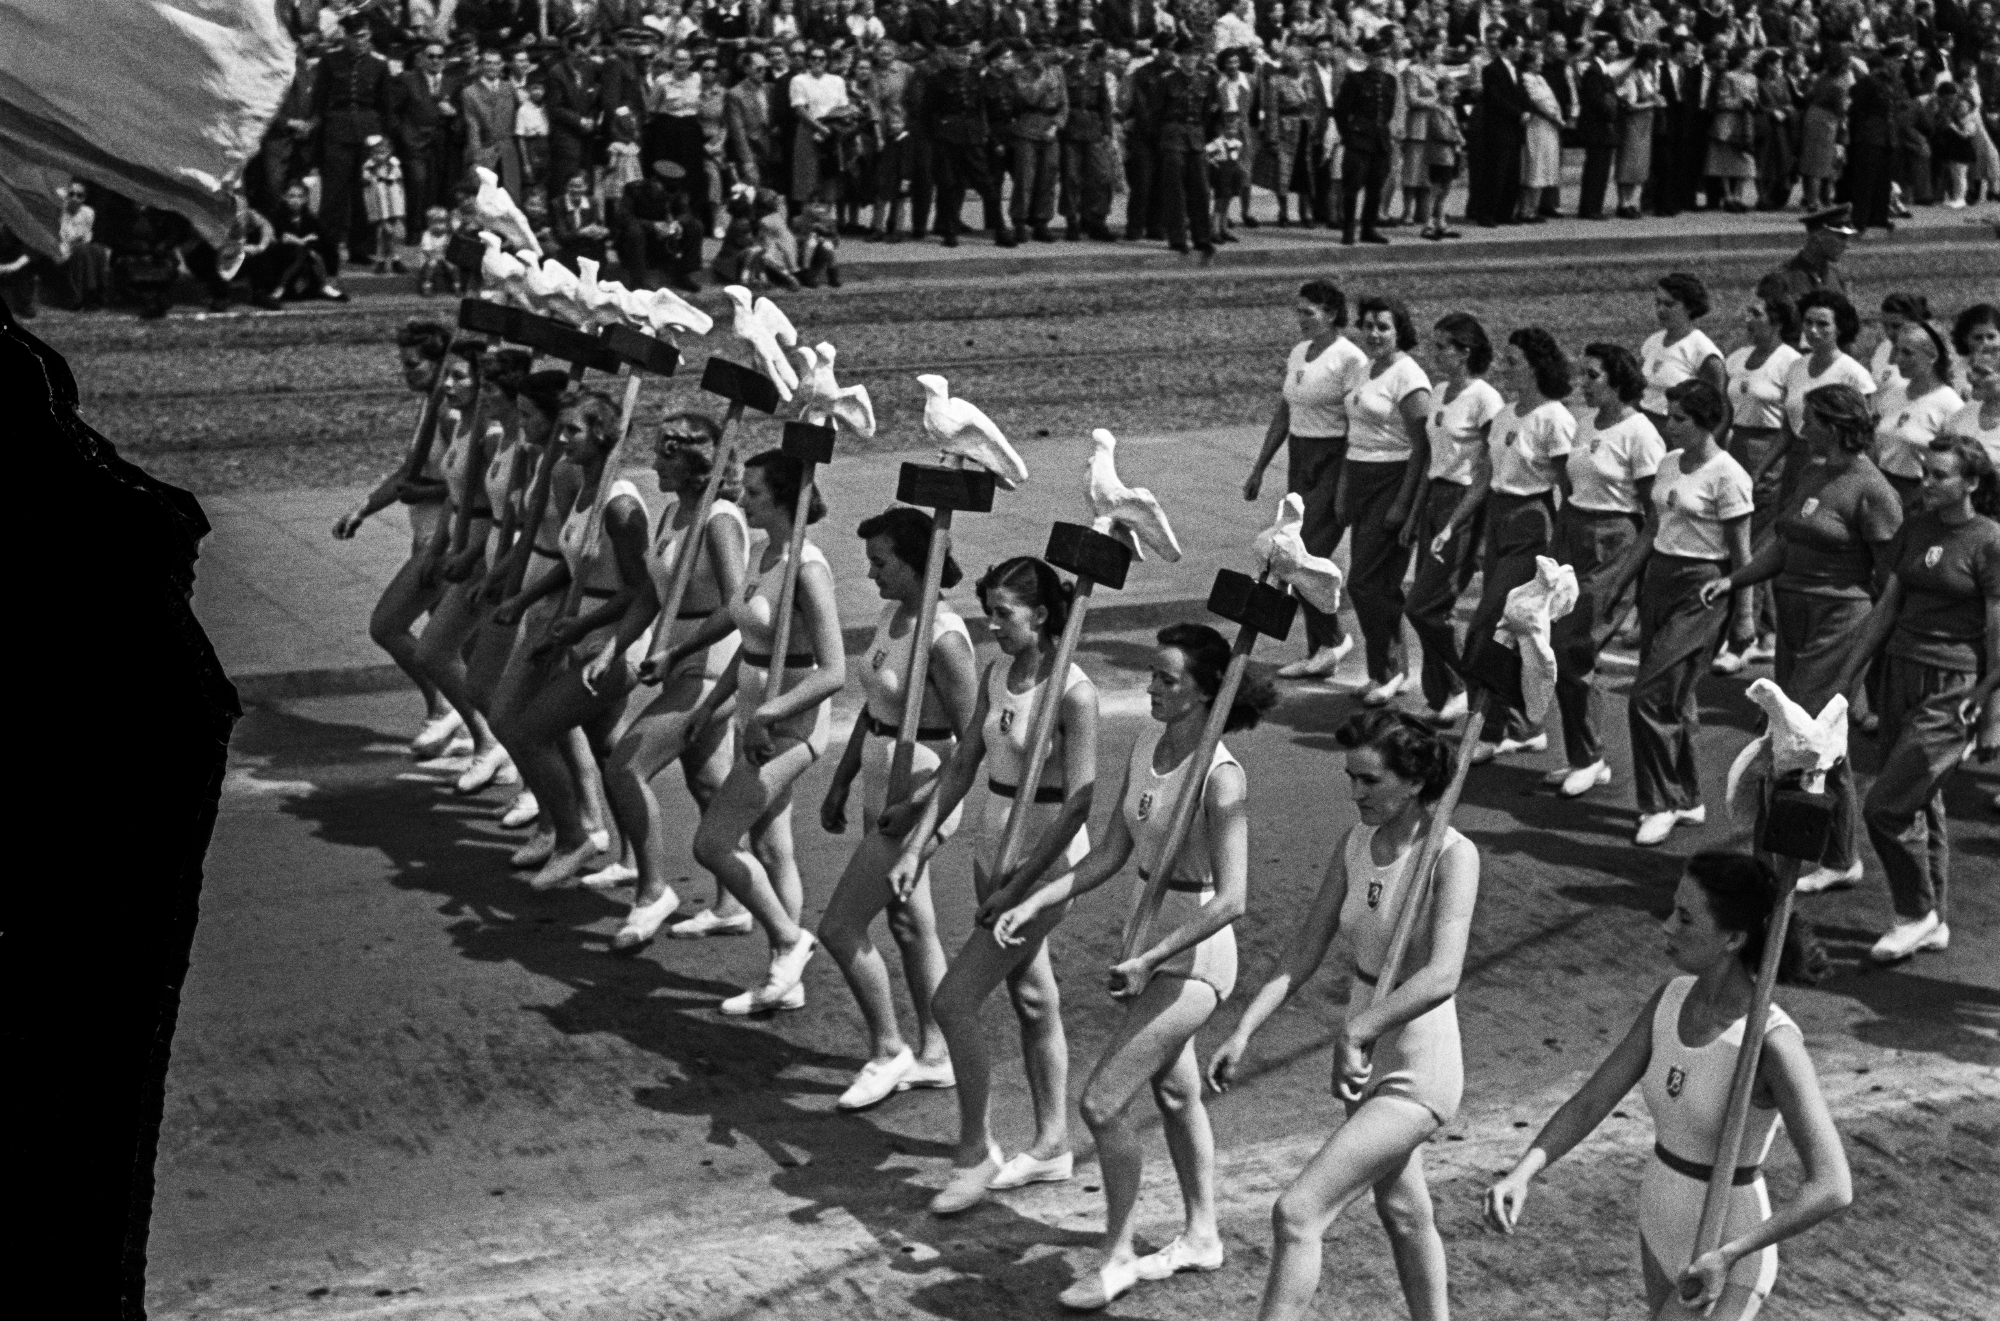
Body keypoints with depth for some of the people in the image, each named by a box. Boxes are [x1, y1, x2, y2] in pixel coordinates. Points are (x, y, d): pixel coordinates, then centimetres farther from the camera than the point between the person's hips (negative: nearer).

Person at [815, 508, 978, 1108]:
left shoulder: (943, 639, -22)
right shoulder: (891, 617, 5)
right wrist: (840, 782, 18)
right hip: (883, 789, 9)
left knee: (839, 929, -5)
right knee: (912, 926, 17)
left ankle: (888, 1052, 13)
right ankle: (933, 1057, 30)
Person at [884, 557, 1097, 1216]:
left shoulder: (1073, 692, -19)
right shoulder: (996, 674, 4)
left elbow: (1079, 799, -20)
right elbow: (962, 765, 8)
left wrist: (1019, 884, -19)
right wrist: (916, 846, 2)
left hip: (1044, 861, -8)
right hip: (995, 852, 8)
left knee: (953, 1001, -10)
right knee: (1032, 1000, 17)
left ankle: (975, 1153, 5)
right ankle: (1051, 1148, 30)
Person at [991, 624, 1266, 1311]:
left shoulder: (1220, 777, -22)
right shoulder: (1146, 747, 1)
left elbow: (1231, 900, -25)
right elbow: (1110, 855, 8)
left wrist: (1150, 959, -25)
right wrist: (1034, 903, 0)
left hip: (1192, 955, -8)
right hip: (1149, 937, 9)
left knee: (1102, 1104, -7)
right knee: (1174, 1092, 22)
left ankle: (1118, 1256, 11)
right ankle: (1201, 1237, 40)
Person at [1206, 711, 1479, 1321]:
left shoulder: (1453, 856, -21)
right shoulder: (1357, 843, 0)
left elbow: (1442, 977, -33)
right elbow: (1306, 949, 2)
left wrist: (1355, 1032, -39)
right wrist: (1244, 1031, -7)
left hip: (1418, 1069, -8)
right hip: (1368, 1056, 8)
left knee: (1297, 1212, -15)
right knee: (1401, 1209, 25)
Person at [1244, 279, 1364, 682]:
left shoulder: (1351, 359, -12)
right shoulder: (1299, 353, 12)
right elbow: (1282, 415, 19)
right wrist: (1259, 468, 18)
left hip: (1333, 463, -8)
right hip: (1300, 463, 8)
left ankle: (1332, 638, 5)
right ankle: (1319, 654, 15)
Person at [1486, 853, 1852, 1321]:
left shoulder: (1774, 1041, -28)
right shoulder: (1671, 999, -6)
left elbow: (1833, 1187, -31)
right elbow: (1588, 1105, -7)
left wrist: (1728, 1255, -40)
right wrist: (1521, 1174, -24)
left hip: (1723, 1265, -8)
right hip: (1664, 1231, 8)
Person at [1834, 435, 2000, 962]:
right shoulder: (1916, 526, 8)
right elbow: (1888, 606, 14)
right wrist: (1846, 677, 13)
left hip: (1951, 690, -7)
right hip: (1901, 675, 7)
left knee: (1885, 807, -9)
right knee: (1920, 806, 13)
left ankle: (1919, 915, 10)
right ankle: (1935, 923, 26)